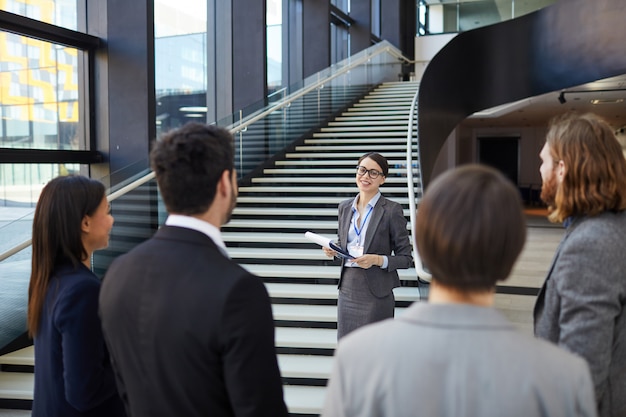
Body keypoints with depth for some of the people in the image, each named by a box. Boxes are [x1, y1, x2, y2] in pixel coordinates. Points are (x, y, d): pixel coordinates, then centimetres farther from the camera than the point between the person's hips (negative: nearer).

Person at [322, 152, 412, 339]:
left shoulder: (392, 210, -7)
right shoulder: (345, 207, 9)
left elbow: (405, 257, -5)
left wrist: (378, 260, -20)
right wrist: (333, 250, 0)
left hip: (376, 292, -5)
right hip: (347, 288, 5)